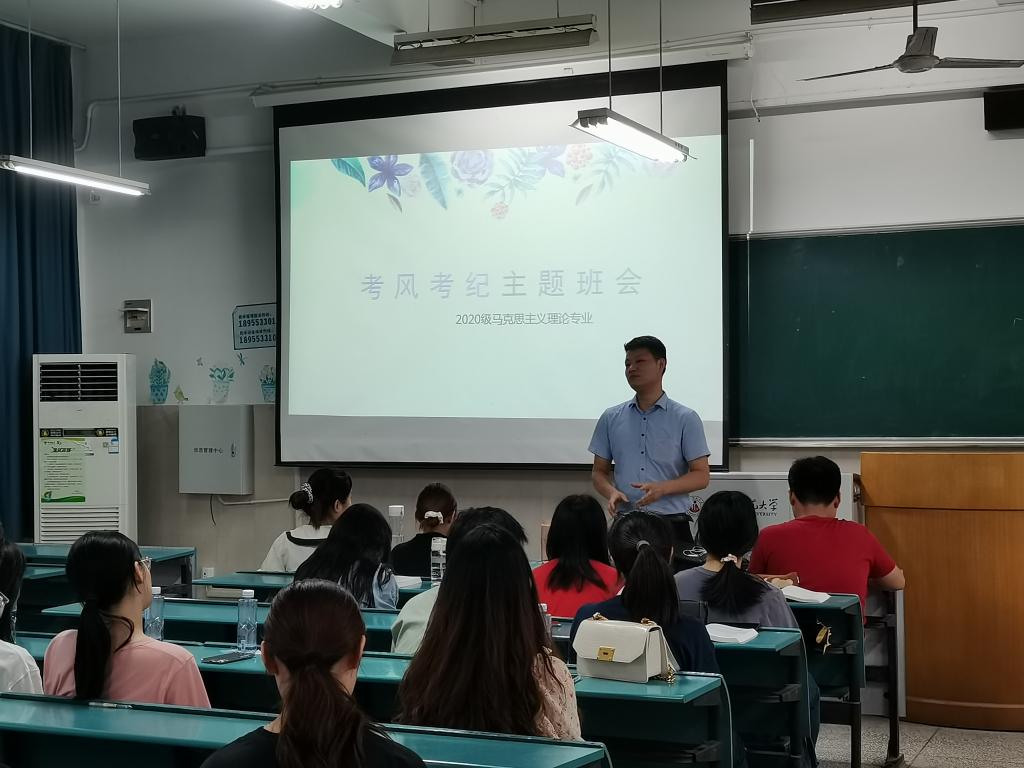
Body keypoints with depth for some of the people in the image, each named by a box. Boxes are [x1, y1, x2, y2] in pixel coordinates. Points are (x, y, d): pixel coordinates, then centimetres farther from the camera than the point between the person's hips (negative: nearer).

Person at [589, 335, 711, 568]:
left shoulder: (685, 419, 2)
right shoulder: (611, 418, 11)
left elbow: (701, 475, 0)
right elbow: (600, 471, 15)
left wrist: (662, 488, -16)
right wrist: (611, 492, -7)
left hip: (672, 524, -2)